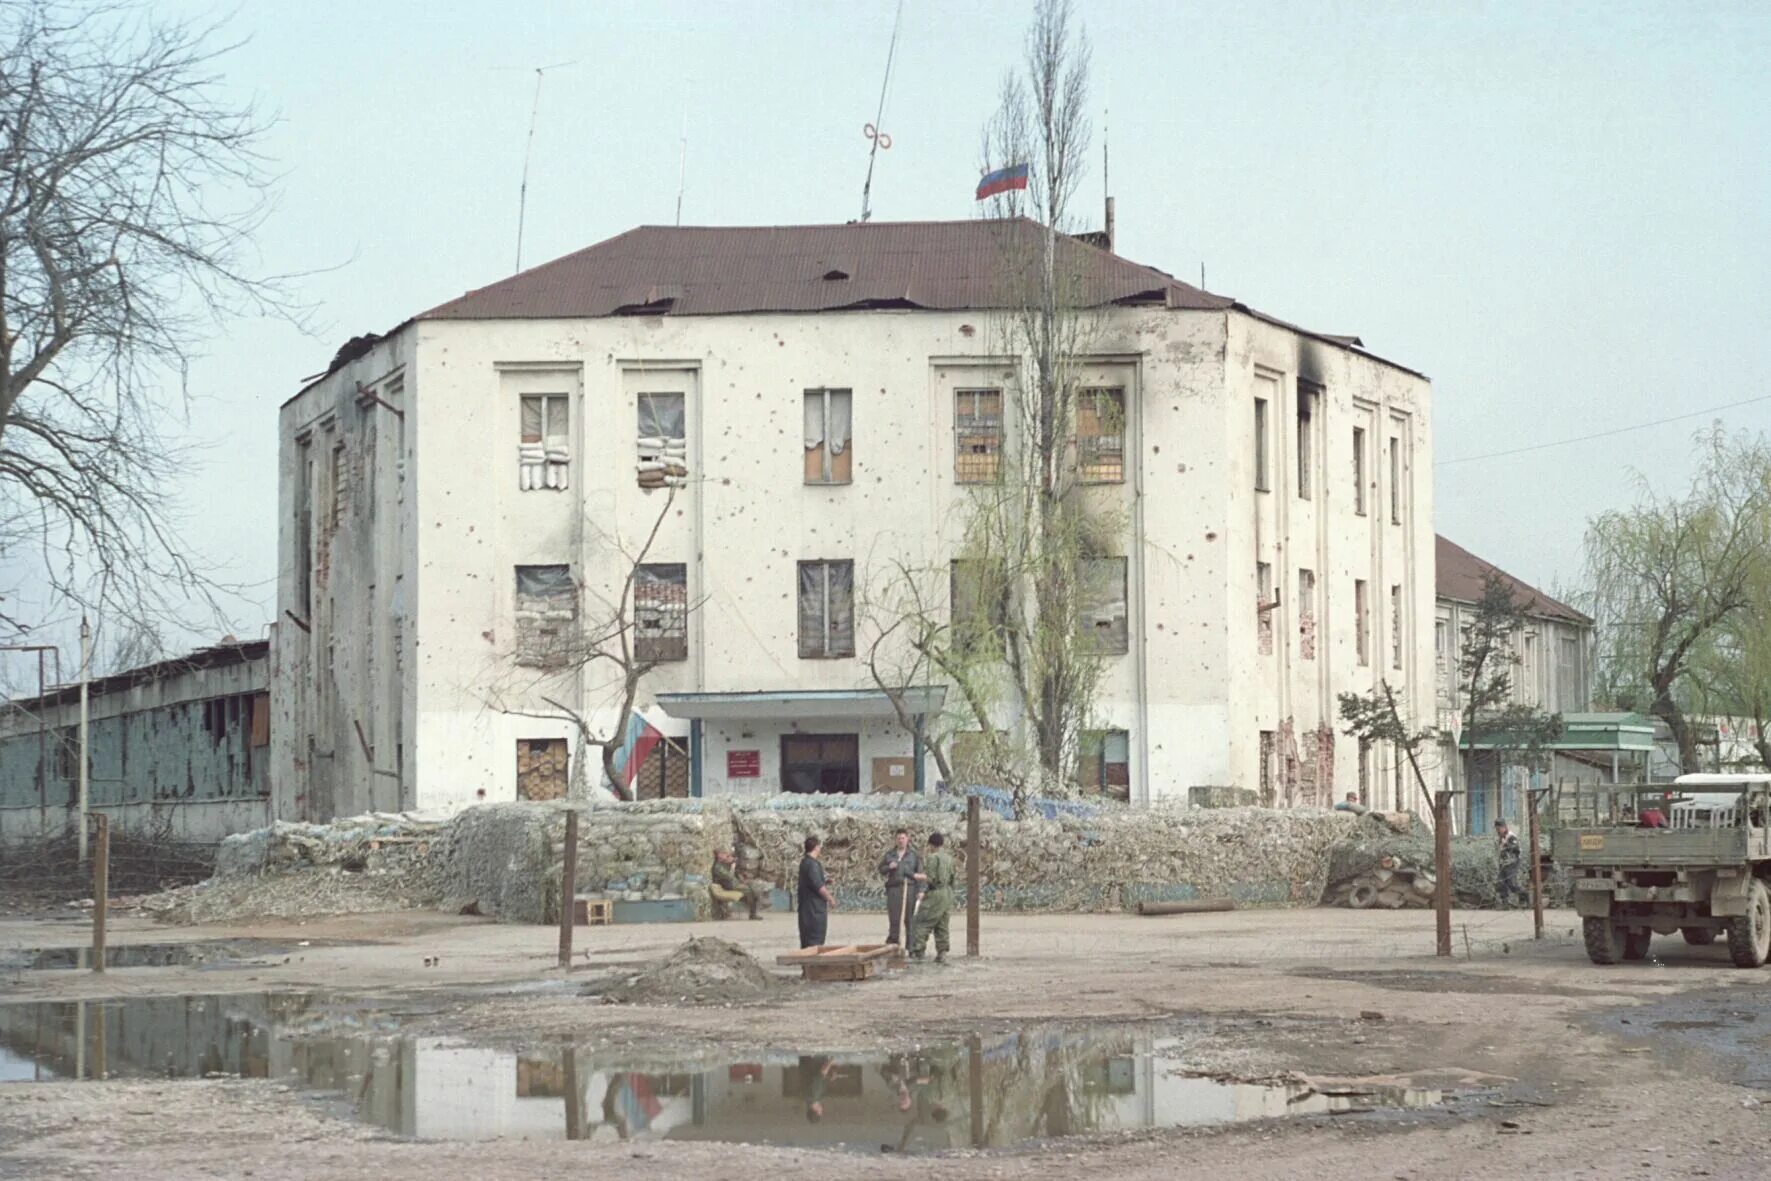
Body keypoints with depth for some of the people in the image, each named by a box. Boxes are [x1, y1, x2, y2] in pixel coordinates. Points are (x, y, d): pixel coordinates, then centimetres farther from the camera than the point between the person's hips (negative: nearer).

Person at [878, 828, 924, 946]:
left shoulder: (914, 854, 6)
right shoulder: (889, 854, 13)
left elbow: (919, 873, 2)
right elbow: (881, 868, 18)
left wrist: (920, 890, -6)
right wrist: (889, 867, -5)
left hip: (909, 888, -2)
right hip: (894, 887, 2)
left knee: (909, 918, -3)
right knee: (894, 917, -3)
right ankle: (892, 942, 4)